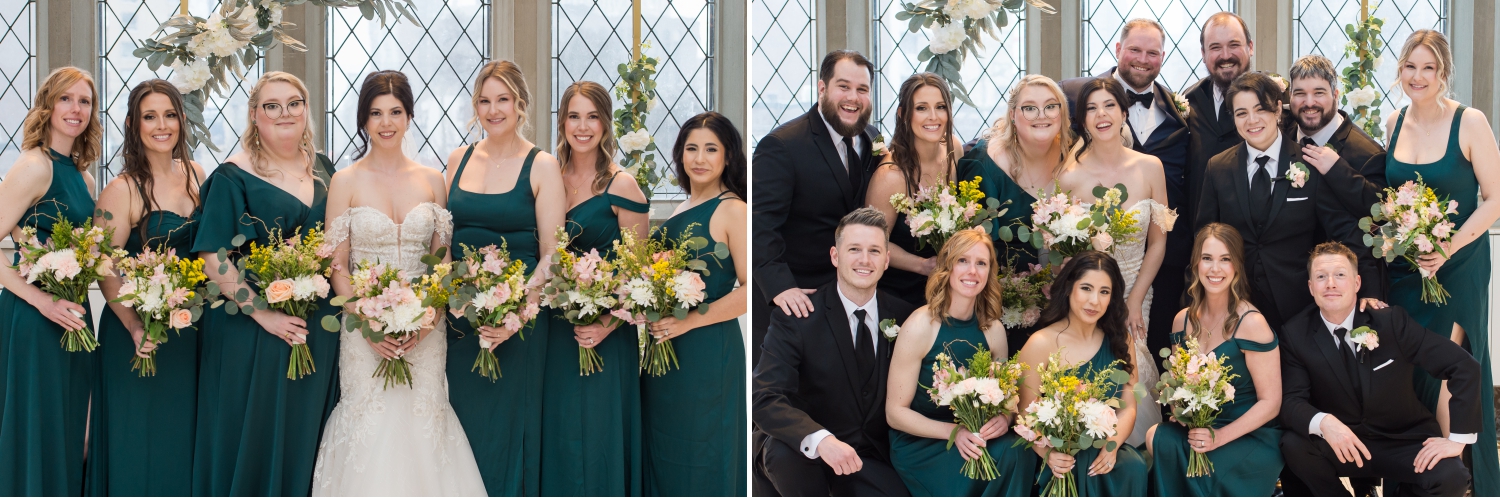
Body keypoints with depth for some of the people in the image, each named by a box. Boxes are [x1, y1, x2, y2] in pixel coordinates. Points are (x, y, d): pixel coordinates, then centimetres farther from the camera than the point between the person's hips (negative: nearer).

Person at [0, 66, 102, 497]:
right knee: (37, 431, -1)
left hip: (71, 315, 8)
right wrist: (43, 301, -21)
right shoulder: (35, 166, -12)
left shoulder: (83, 177, 13)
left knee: (67, 432, 14)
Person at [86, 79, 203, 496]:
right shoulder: (123, 190, -13)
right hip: (139, 333, -5)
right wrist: (136, 328, -27)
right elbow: (105, 271, -16)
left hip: (189, 330, 6)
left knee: (182, 440, 14)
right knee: (138, 442, 3)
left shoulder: (196, 175, 5)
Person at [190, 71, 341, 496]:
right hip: (252, 332, -5)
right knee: (252, 440, 1)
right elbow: (213, 257, -12)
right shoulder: (233, 177, -7)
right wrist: (263, 313, -18)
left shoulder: (321, 168, 10)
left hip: (319, 331, 5)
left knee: (306, 440, 10)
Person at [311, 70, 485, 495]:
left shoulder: (432, 181, 7)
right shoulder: (346, 182, 1)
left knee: (423, 423, -1)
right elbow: (337, 267, -1)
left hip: (423, 330, 2)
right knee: (369, 432, -5)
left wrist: (429, 317, -9)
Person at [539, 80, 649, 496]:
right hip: (554, 329, 5)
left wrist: (610, 324, -19)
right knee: (557, 429, 11)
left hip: (604, 337, -5)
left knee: (596, 437, 0)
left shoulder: (621, 186, -8)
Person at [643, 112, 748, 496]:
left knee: (700, 460, 2)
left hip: (706, 350, -8)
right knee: (664, 450, 15)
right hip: (664, 349, 8)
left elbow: (750, 290, -17)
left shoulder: (732, 211, -10)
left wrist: (688, 322, -21)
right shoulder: (682, 210, 13)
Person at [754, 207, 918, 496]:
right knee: (785, 450, -36)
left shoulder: (902, 317, 2)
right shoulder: (794, 317, -10)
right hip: (809, 449, -3)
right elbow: (765, 400, -22)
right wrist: (821, 440, -39)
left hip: (873, 459, 3)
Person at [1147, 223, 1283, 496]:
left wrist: (1219, 437, -21)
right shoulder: (1183, 320, 6)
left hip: (1251, 436, -5)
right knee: (1157, 438, -26)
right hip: (1201, 430, 5)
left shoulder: (1251, 323, -12)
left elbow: (1270, 403, -11)